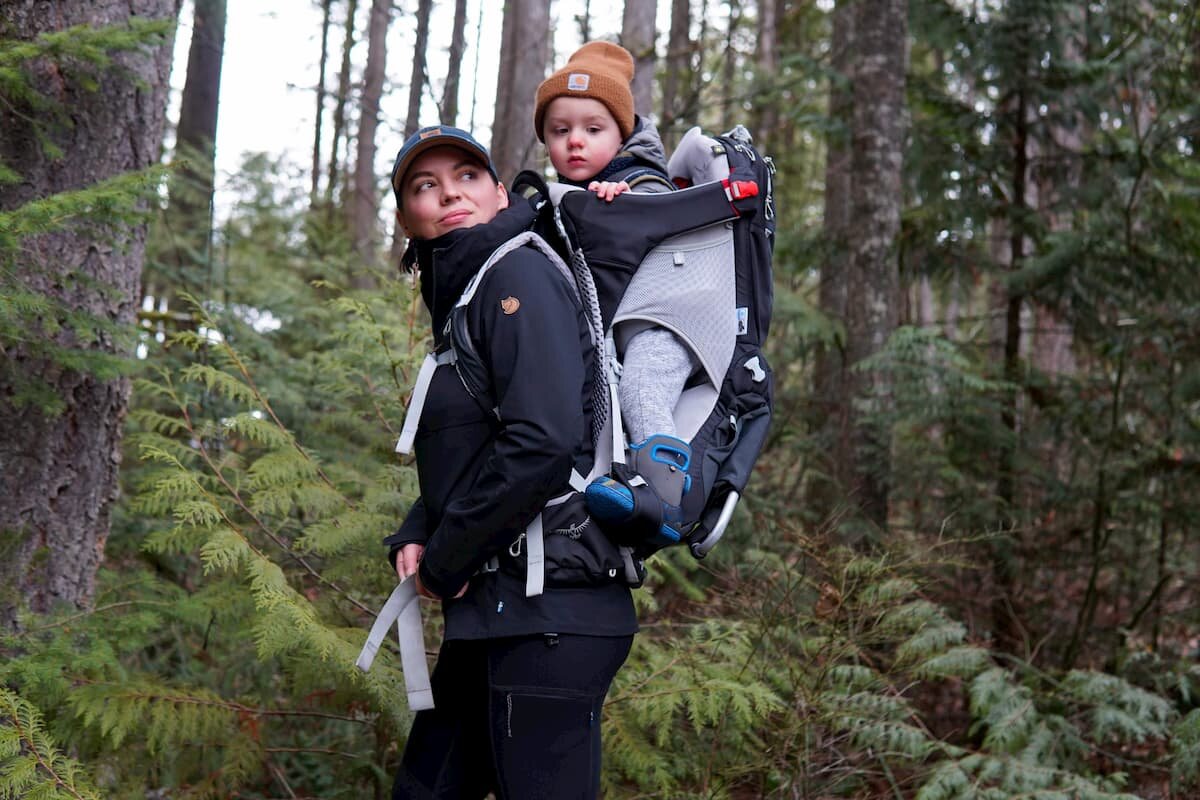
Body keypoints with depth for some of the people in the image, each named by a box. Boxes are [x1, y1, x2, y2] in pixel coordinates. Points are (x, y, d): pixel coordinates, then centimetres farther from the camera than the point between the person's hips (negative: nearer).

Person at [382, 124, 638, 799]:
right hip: (493, 611, 10)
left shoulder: (519, 275, -11)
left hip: (549, 611, -10)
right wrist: (417, 538, 4)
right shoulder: (458, 293, 17)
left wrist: (448, 562, -13)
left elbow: (542, 442, -24)